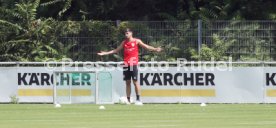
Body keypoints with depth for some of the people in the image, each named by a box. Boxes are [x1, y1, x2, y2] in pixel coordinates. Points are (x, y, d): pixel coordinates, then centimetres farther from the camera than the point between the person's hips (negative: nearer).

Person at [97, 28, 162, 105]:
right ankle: (128, 100, 7)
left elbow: (146, 47, -4)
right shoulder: (124, 42, 14)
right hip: (126, 64, 4)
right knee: (127, 82, 5)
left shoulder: (136, 41, 2)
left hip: (133, 64, -4)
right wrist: (105, 53, 21)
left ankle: (138, 99, -6)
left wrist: (155, 49, -19)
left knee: (135, 81, -7)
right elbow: (116, 50, 22)